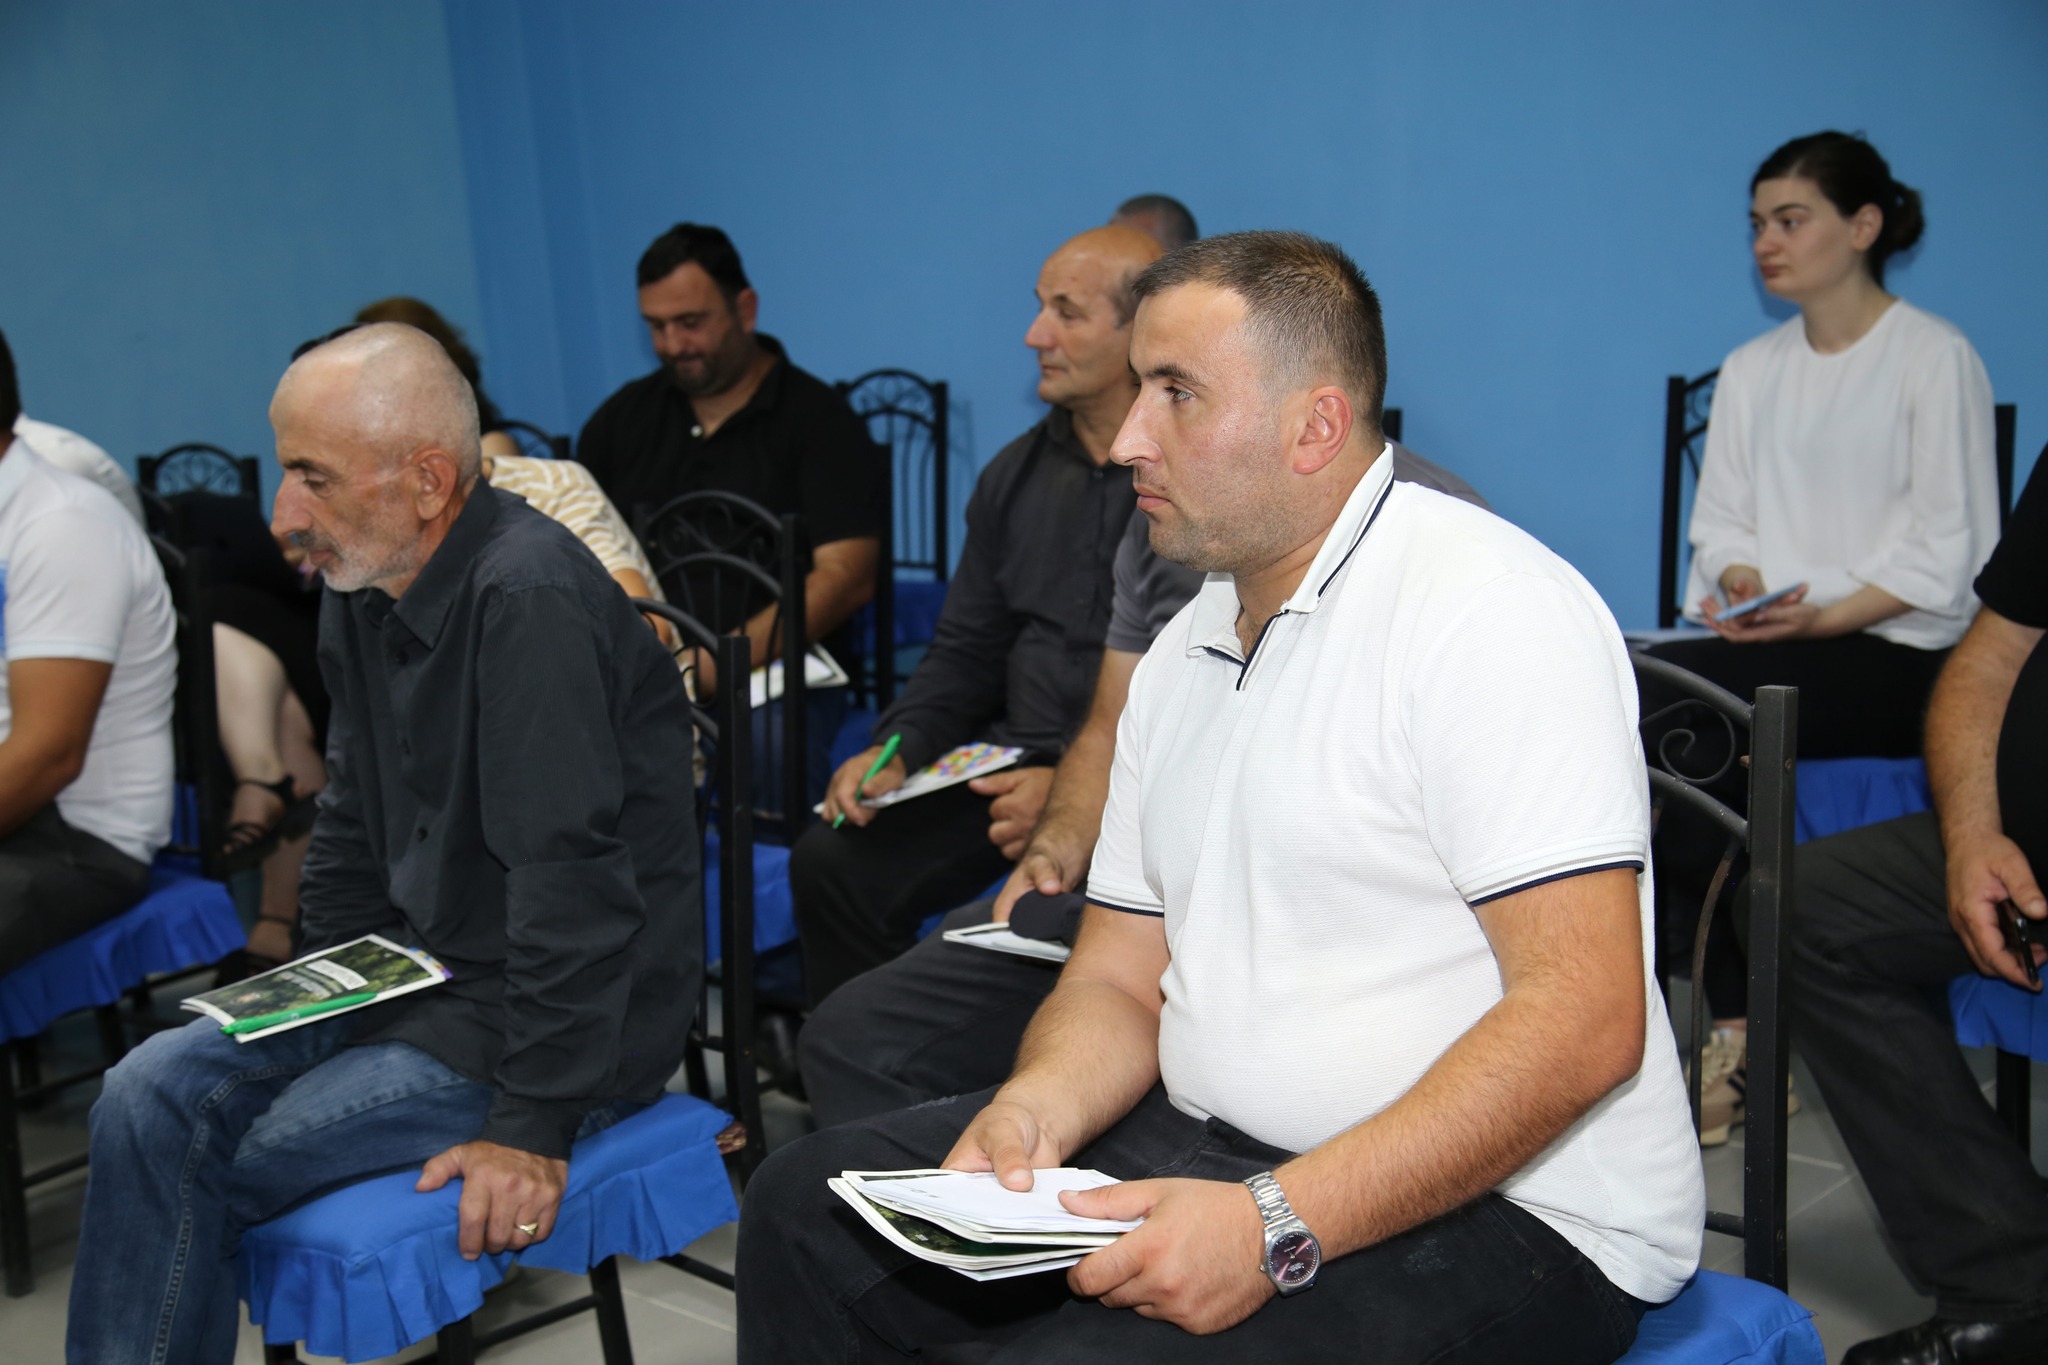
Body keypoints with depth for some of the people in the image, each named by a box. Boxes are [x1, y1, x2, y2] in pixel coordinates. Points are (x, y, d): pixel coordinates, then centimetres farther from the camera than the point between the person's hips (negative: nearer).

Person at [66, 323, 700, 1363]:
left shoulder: (531, 601, -24)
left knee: (196, 1167, -14)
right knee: (152, 1094, -5)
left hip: (578, 1020, -9)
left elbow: (572, 884, -27)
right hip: (420, 968, 9)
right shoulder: (363, 588, 7)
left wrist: (534, 1129, -24)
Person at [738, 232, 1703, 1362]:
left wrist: (1278, 1226, -27)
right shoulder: (1184, 652, 12)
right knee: (811, 1202, 1)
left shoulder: (1489, 610, -15)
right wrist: (1034, 1110, -11)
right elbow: (1120, 979, 12)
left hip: (1501, 1209, -7)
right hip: (1212, 1142, 8)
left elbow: (1585, 1019, -23)